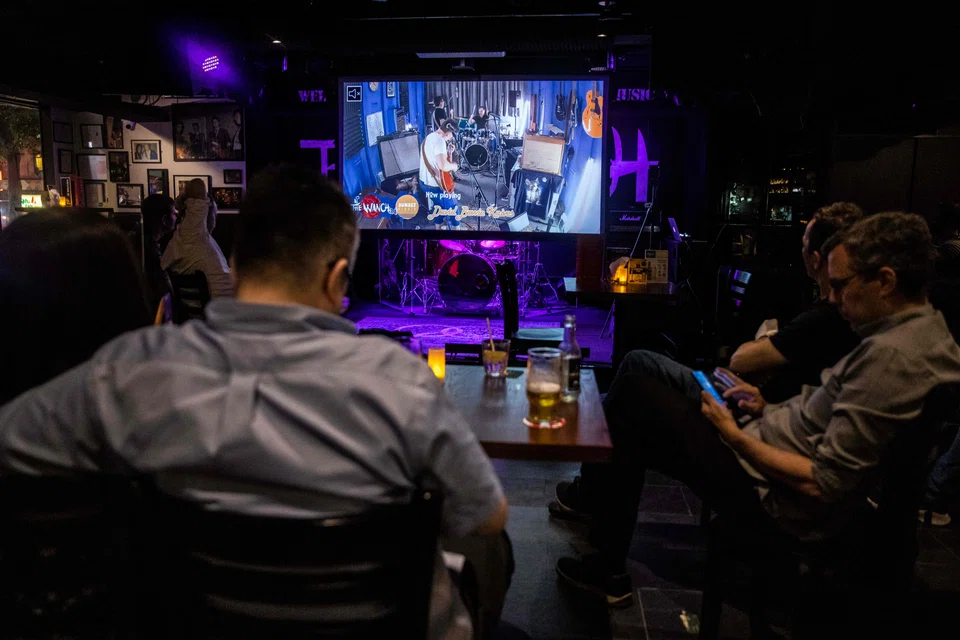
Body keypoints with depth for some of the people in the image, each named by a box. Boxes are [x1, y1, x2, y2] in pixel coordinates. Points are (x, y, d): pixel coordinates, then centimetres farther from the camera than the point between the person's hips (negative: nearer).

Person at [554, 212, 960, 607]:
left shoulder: (889, 357, -27)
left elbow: (823, 485, -27)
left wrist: (735, 436, -17)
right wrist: (771, 411, 8)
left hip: (777, 502, -10)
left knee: (632, 394, -6)